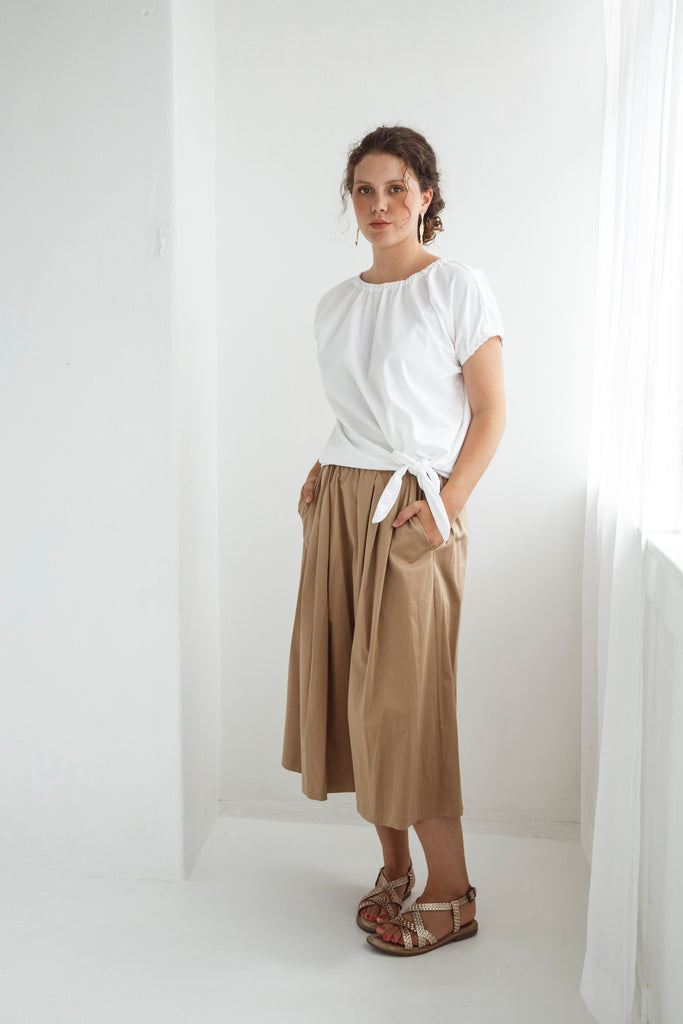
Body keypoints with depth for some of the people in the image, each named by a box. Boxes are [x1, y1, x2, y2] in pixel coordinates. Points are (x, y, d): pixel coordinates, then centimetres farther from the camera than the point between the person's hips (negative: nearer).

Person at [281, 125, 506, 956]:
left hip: (411, 512, -6)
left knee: (403, 696, -7)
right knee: (345, 686, 6)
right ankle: (394, 866, 22)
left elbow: (490, 411, -6)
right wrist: (322, 474, 6)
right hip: (339, 505, 6)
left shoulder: (457, 287, -4)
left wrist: (445, 505, -15)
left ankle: (451, 894, 8)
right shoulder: (335, 305, 14)